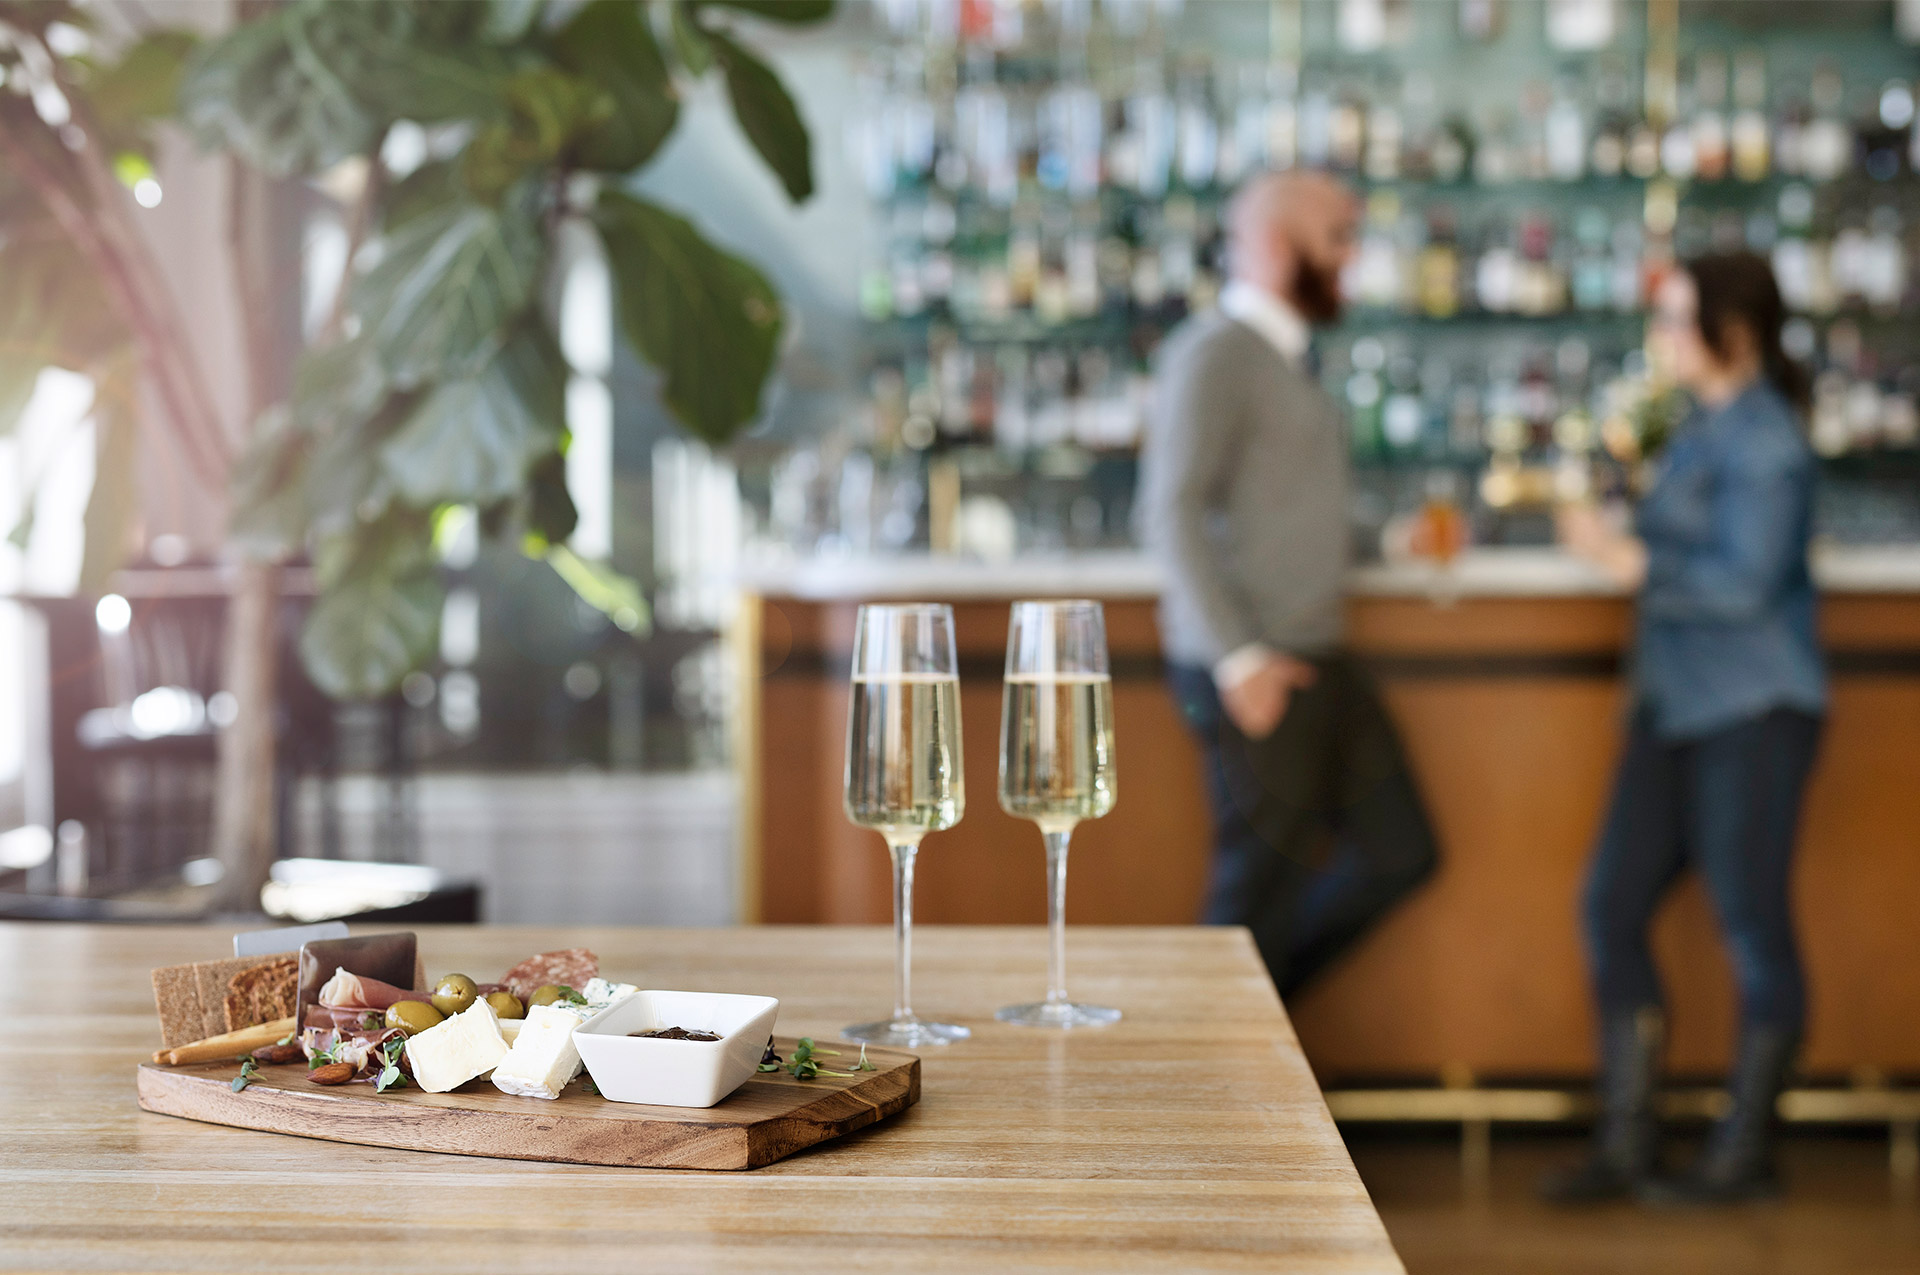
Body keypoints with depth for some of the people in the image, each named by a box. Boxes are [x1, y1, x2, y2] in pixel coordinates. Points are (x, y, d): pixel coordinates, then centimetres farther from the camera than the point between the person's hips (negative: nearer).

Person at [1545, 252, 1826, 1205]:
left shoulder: (1764, 441, -13)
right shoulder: (1706, 427, 14)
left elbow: (1746, 582, -20)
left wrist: (1626, 557, -19)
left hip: (1753, 712, -9)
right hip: (1678, 706, 9)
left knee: (1750, 921, 0)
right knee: (1611, 907, 5)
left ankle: (1744, 1152, 12)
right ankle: (1624, 1145, 12)